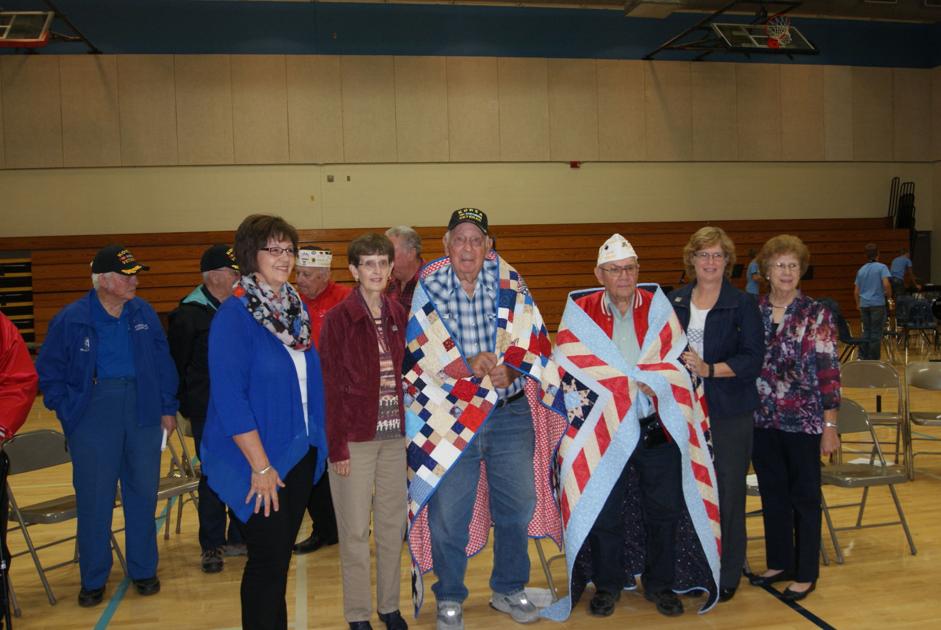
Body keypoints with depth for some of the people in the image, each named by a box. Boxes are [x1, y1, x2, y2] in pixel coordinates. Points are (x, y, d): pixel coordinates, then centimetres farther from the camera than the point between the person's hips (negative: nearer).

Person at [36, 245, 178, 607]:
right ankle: (93, 580, 21)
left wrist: (168, 408, 6)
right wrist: (68, 411, -2)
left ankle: (143, 570, 26)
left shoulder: (144, 313, 2)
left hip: (143, 412, 2)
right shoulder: (71, 319, -6)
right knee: (93, 499, 5)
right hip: (93, 416, -2)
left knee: (143, 493, 10)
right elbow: (48, 373, 4)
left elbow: (163, 363, 7)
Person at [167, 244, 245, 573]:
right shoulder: (188, 315, -5)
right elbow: (176, 367, -1)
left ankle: (239, 536, 25)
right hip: (208, 413, -4)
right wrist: (186, 409, 0)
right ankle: (211, 545, 20)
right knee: (213, 477, 5)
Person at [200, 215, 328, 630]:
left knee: (283, 553, 17)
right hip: (258, 461, -6)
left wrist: (318, 441, 9)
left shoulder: (295, 309, 7)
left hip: (300, 453, 7)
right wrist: (260, 465, -19)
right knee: (267, 558, 3)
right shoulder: (233, 315, -15)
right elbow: (229, 397, -19)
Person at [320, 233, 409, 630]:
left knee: (393, 524, 13)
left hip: (394, 435, 5)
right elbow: (330, 386, -9)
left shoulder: (397, 315, 7)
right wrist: (337, 446, -11)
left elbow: (406, 375, 10)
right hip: (355, 437, -4)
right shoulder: (338, 318, -7)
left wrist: (412, 428, 4)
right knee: (355, 530, 6)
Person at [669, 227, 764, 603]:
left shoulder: (742, 304, -1)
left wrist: (709, 369, -20)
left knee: (727, 493, 3)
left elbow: (752, 358, -9)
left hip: (729, 414, -3)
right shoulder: (675, 302, 9)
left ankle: (727, 576, 19)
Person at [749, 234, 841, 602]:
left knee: (804, 497, 8)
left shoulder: (817, 315, -6)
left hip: (803, 421, -3)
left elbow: (829, 372, -8)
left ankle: (805, 575, 21)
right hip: (762, 420, 4)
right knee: (772, 495, 14)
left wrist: (830, 426, -10)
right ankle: (779, 563, 31)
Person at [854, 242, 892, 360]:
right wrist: (889, 297, -1)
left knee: (866, 331, 13)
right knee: (876, 333, 2)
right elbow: (886, 285, -18)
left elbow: (856, 291, 13)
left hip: (864, 304, 5)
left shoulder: (861, 270, 11)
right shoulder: (881, 267, -4)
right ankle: (874, 360, 4)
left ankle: (862, 357, 10)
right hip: (877, 304, -5)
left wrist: (858, 305, 24)